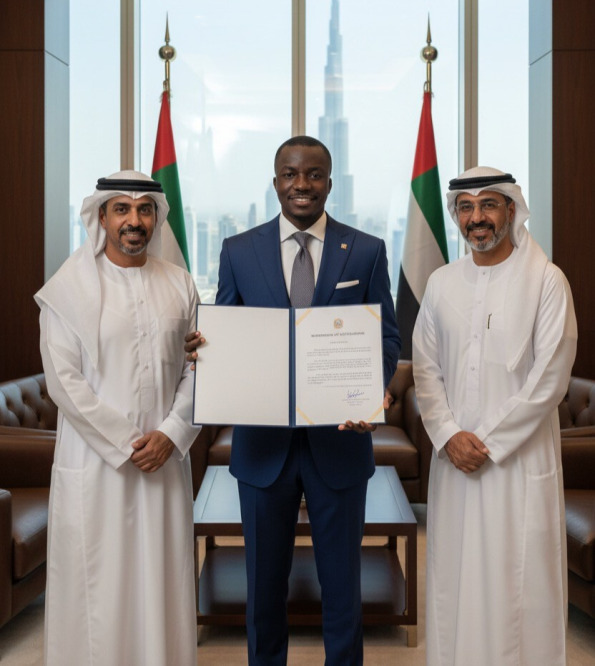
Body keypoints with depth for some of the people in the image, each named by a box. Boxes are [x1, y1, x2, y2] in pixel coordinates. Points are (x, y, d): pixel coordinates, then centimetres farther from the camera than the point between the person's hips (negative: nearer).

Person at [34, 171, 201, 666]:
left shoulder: (180, 285, 7)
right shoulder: (69, 288, -3)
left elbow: (196, 370, 6)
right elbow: (64, 381, -8)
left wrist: (171, 434, -8)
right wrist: (124, 446, -11)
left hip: (165, 458, 3)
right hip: (95, 462, -3)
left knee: (161, 583, 8)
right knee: (97, 585, 2)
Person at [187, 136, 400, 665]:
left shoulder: (367, 251, 1)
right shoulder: (239, 251, 3)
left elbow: (387, 338, 0)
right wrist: (203, 350, -19)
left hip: (339, 440, -1)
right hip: (263, 442, 1)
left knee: (342, 582, 12)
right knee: (265, 581, 15)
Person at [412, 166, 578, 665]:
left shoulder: (546, 280, -6)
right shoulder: (442, 282, 8)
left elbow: (550, 378, -10)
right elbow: (426, 366, 7)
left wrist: (488, 441, -11)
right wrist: (449, 435, -6)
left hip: (521, 455, -4)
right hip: (454, 456, 4)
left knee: (518, 579, 0)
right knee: (453, 574, 9)